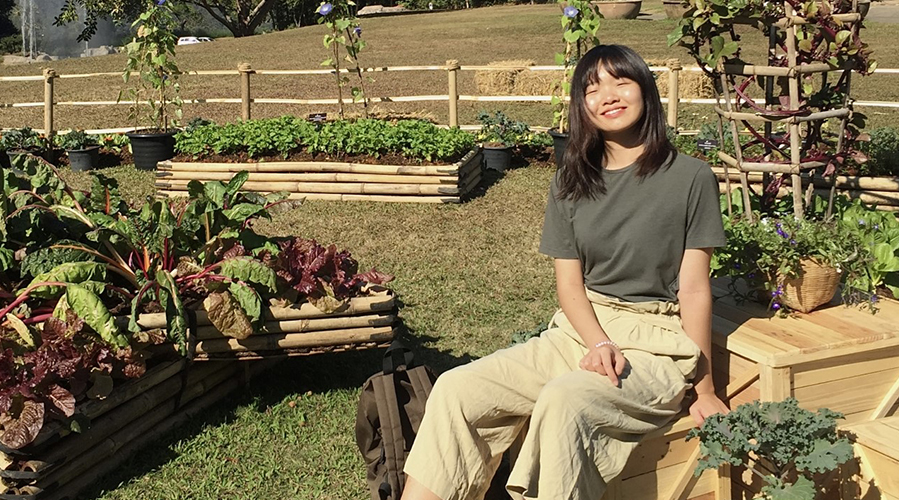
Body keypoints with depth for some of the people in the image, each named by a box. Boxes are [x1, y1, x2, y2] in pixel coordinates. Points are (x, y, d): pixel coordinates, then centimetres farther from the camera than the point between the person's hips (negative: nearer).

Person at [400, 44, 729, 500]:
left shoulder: (691, 179, -4)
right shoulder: (570, 184, 10)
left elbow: (694, 289, -4)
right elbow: (569, 283, 5)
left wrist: (704, 390, -3)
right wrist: (600, 344, -15)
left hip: (657, 343, -5)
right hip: (581, 331, 5)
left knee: (564, 400, -35)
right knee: (457, 388, -16)